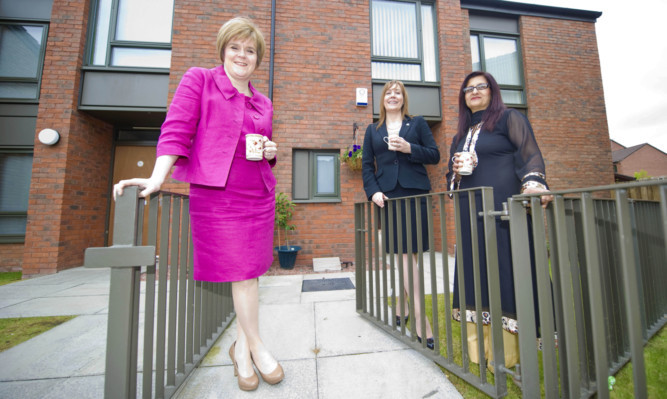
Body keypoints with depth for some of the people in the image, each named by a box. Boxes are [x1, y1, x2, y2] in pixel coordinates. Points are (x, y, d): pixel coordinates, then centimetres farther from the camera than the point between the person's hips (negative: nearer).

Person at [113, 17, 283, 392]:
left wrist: (272, 152, 2)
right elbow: (176, 130, -4)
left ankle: (242, 345, 29)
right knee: (242, 272, -1)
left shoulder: (262, 102, 18)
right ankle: (256, 346, 20)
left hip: (259, 196, 5)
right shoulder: (199, 80, 6)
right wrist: (157, 178, -15)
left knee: (250, 271, 9)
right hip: (217, 194, -5)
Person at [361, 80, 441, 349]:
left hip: (415, 194, -1)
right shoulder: (373, 130, 16)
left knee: (407, 254, -3)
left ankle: (402, 309, 11)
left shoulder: (417, 123, 13)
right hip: (388, 196, 1)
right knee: (404, 255, 4)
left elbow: (435, 155, 6)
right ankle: (420, 319, 16)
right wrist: (373, 191, -5)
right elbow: (366, 166, 10)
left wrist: (409, 148, -10)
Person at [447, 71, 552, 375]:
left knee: (505, 270, -5)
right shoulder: (461, 134, 22)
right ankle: (481, 350, 18)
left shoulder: (509, 118, 7)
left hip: (504, 210, -5)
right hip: (470, 214, 5)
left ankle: (507, 353, 10)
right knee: (477, 273, 6)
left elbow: (530, 154, -8)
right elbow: (451, 179, 23)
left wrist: (533, 184, -26)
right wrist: (456, 172, 0)